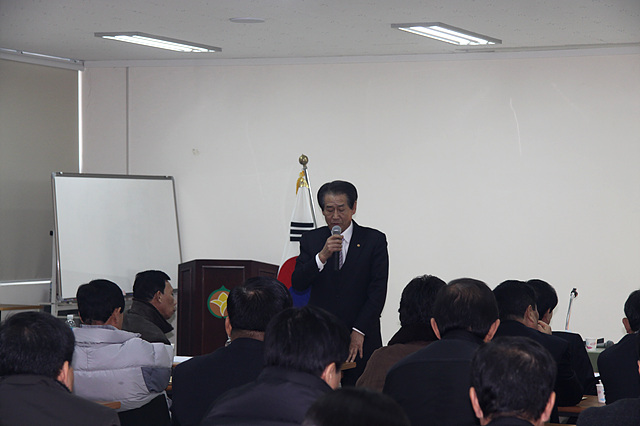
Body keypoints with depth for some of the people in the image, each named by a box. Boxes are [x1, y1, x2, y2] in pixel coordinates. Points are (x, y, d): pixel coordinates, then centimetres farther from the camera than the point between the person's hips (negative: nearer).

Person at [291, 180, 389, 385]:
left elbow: (378, 291, -2)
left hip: (361, 339, -1)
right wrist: (322, 256, -15)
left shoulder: (374, 240, 3)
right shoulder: (311, 240, 9)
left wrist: (358, 332, -9)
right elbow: (297, 285, -1)